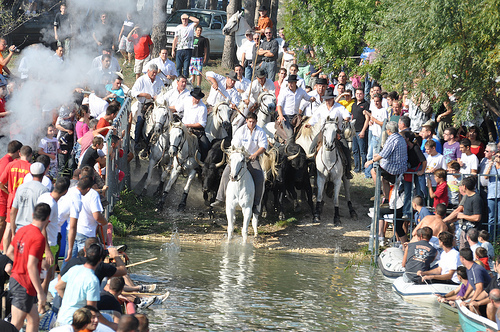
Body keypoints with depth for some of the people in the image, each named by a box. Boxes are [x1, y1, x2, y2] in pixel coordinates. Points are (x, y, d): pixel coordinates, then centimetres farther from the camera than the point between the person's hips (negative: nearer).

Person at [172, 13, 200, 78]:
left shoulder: (191, 26, 6)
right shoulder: (178, 28, 14)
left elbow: (197, 21, -14)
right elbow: (175, 39, 15)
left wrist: (188, 17, -7)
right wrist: (173, 50, 9)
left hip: (188, 50, -2)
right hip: (179, 50, 2)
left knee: (186, 68, -3)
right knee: (178, 67, 0)